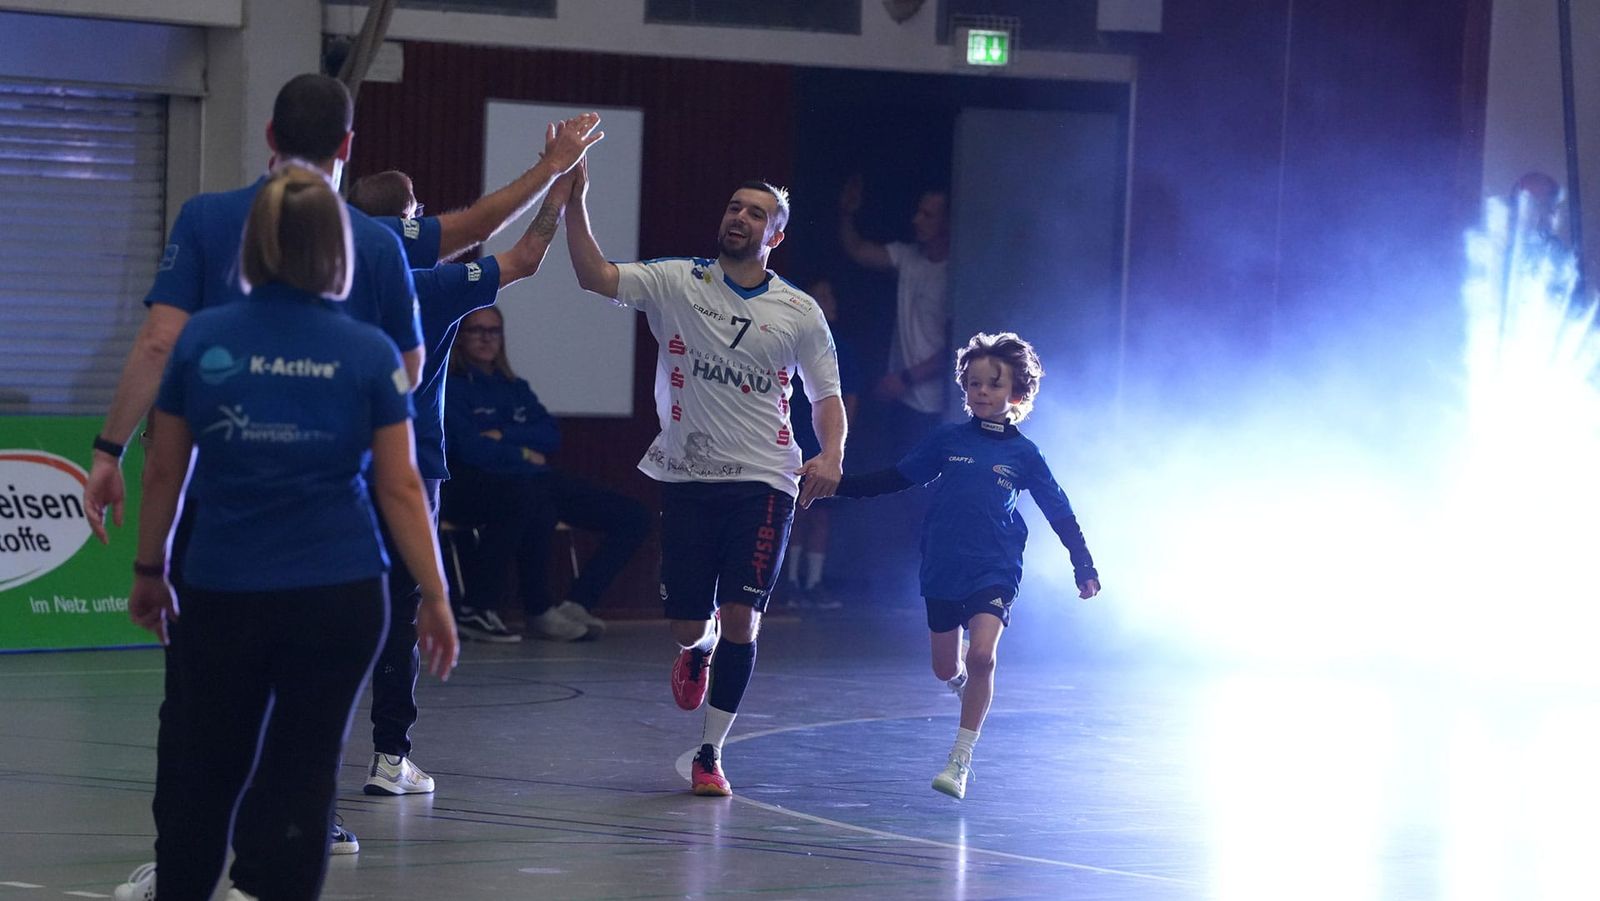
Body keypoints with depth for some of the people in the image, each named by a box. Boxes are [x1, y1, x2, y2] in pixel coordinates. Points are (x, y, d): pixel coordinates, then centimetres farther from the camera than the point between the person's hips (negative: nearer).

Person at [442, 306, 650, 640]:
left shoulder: (516, 389, 24)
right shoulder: (451, 388, 3)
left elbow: (551, 436, 9)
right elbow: (469, 447, -11)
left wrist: (503, 435, -5)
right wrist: (523, 454, -1)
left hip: (535, 479, 7)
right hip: (478, 485, -7)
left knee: (632, 517, -5)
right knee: (535, 503, -42)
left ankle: (577, 604, -7)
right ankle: (539, 611, -28)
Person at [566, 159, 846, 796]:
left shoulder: (799, 312, 5)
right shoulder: (678, 283, 1)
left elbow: (827, 395, 11)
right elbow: (595, 276, -11)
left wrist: (831, 456, -8)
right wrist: (576, 200, -25)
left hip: (763, 481, 0)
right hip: (687, 476, 0)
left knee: (741, 617, -10)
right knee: (688, 626, 2)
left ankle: (710, 753, 1)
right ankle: (699, 650, 42)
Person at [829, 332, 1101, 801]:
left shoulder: (1023, 454, 1)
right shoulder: (948, 440, 4)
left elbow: (1059, 512, 6)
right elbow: (897, 478, 12)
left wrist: (1084, 567, 1)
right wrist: (840, 485, 6)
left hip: (993, 572, -3)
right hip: (943, 569, 3)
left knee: (981, 656, -21)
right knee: (947, 669, 10)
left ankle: (960, 760, -14)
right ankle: (970, 687, 49)